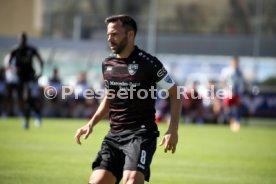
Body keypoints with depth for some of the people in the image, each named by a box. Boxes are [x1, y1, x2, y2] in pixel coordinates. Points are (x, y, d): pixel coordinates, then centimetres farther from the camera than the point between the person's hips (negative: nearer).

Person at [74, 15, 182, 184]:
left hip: (141, 134, -6)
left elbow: (175, 94, -2)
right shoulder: (107, 64, 10)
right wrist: (91, 124, 12)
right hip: (114, 135, 6)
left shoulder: (147, 62, -8)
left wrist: (173, 130, -11)